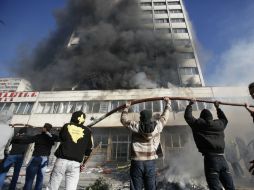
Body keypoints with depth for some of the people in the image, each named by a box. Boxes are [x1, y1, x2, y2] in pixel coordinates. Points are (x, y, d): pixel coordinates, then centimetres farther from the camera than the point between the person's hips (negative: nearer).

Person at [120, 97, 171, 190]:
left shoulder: (135, 126, -9)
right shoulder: (157, 125, -5)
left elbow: (123, 119, 8)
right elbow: (164, 116, 12)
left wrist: (126, 108, 21)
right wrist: (168, 104, 27)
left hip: (137, 162, -1)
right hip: (150, 162, 2)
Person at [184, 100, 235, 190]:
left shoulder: (199, 124, 4)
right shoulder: (220, 124, 16)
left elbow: (188, 116, 14)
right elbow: (224, 119, 39)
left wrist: (190, 104, 25)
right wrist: (217, 107, 47)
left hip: (210, 158, -5)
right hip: (222, 158, 5)